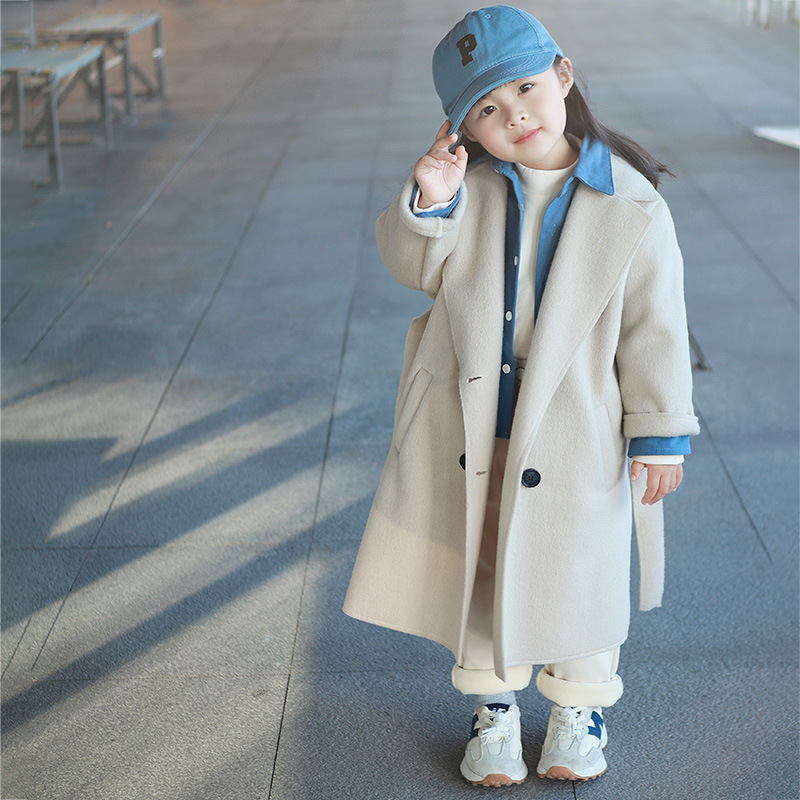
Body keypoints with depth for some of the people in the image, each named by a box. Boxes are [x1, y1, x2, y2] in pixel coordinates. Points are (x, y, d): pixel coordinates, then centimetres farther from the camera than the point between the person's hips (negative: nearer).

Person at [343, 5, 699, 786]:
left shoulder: (632, 206, -12)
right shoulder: (468, 182, -5)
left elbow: (654, 327, -7)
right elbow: (416, 267, -7)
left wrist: (661, 433, -5)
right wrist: (428, 202, -27)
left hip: (574, 435, -2)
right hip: (470, 425, 3)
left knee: (574, 574, 13)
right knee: (476, 568, 16)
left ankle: (579, 703, 39)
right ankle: (493, 705, 38)